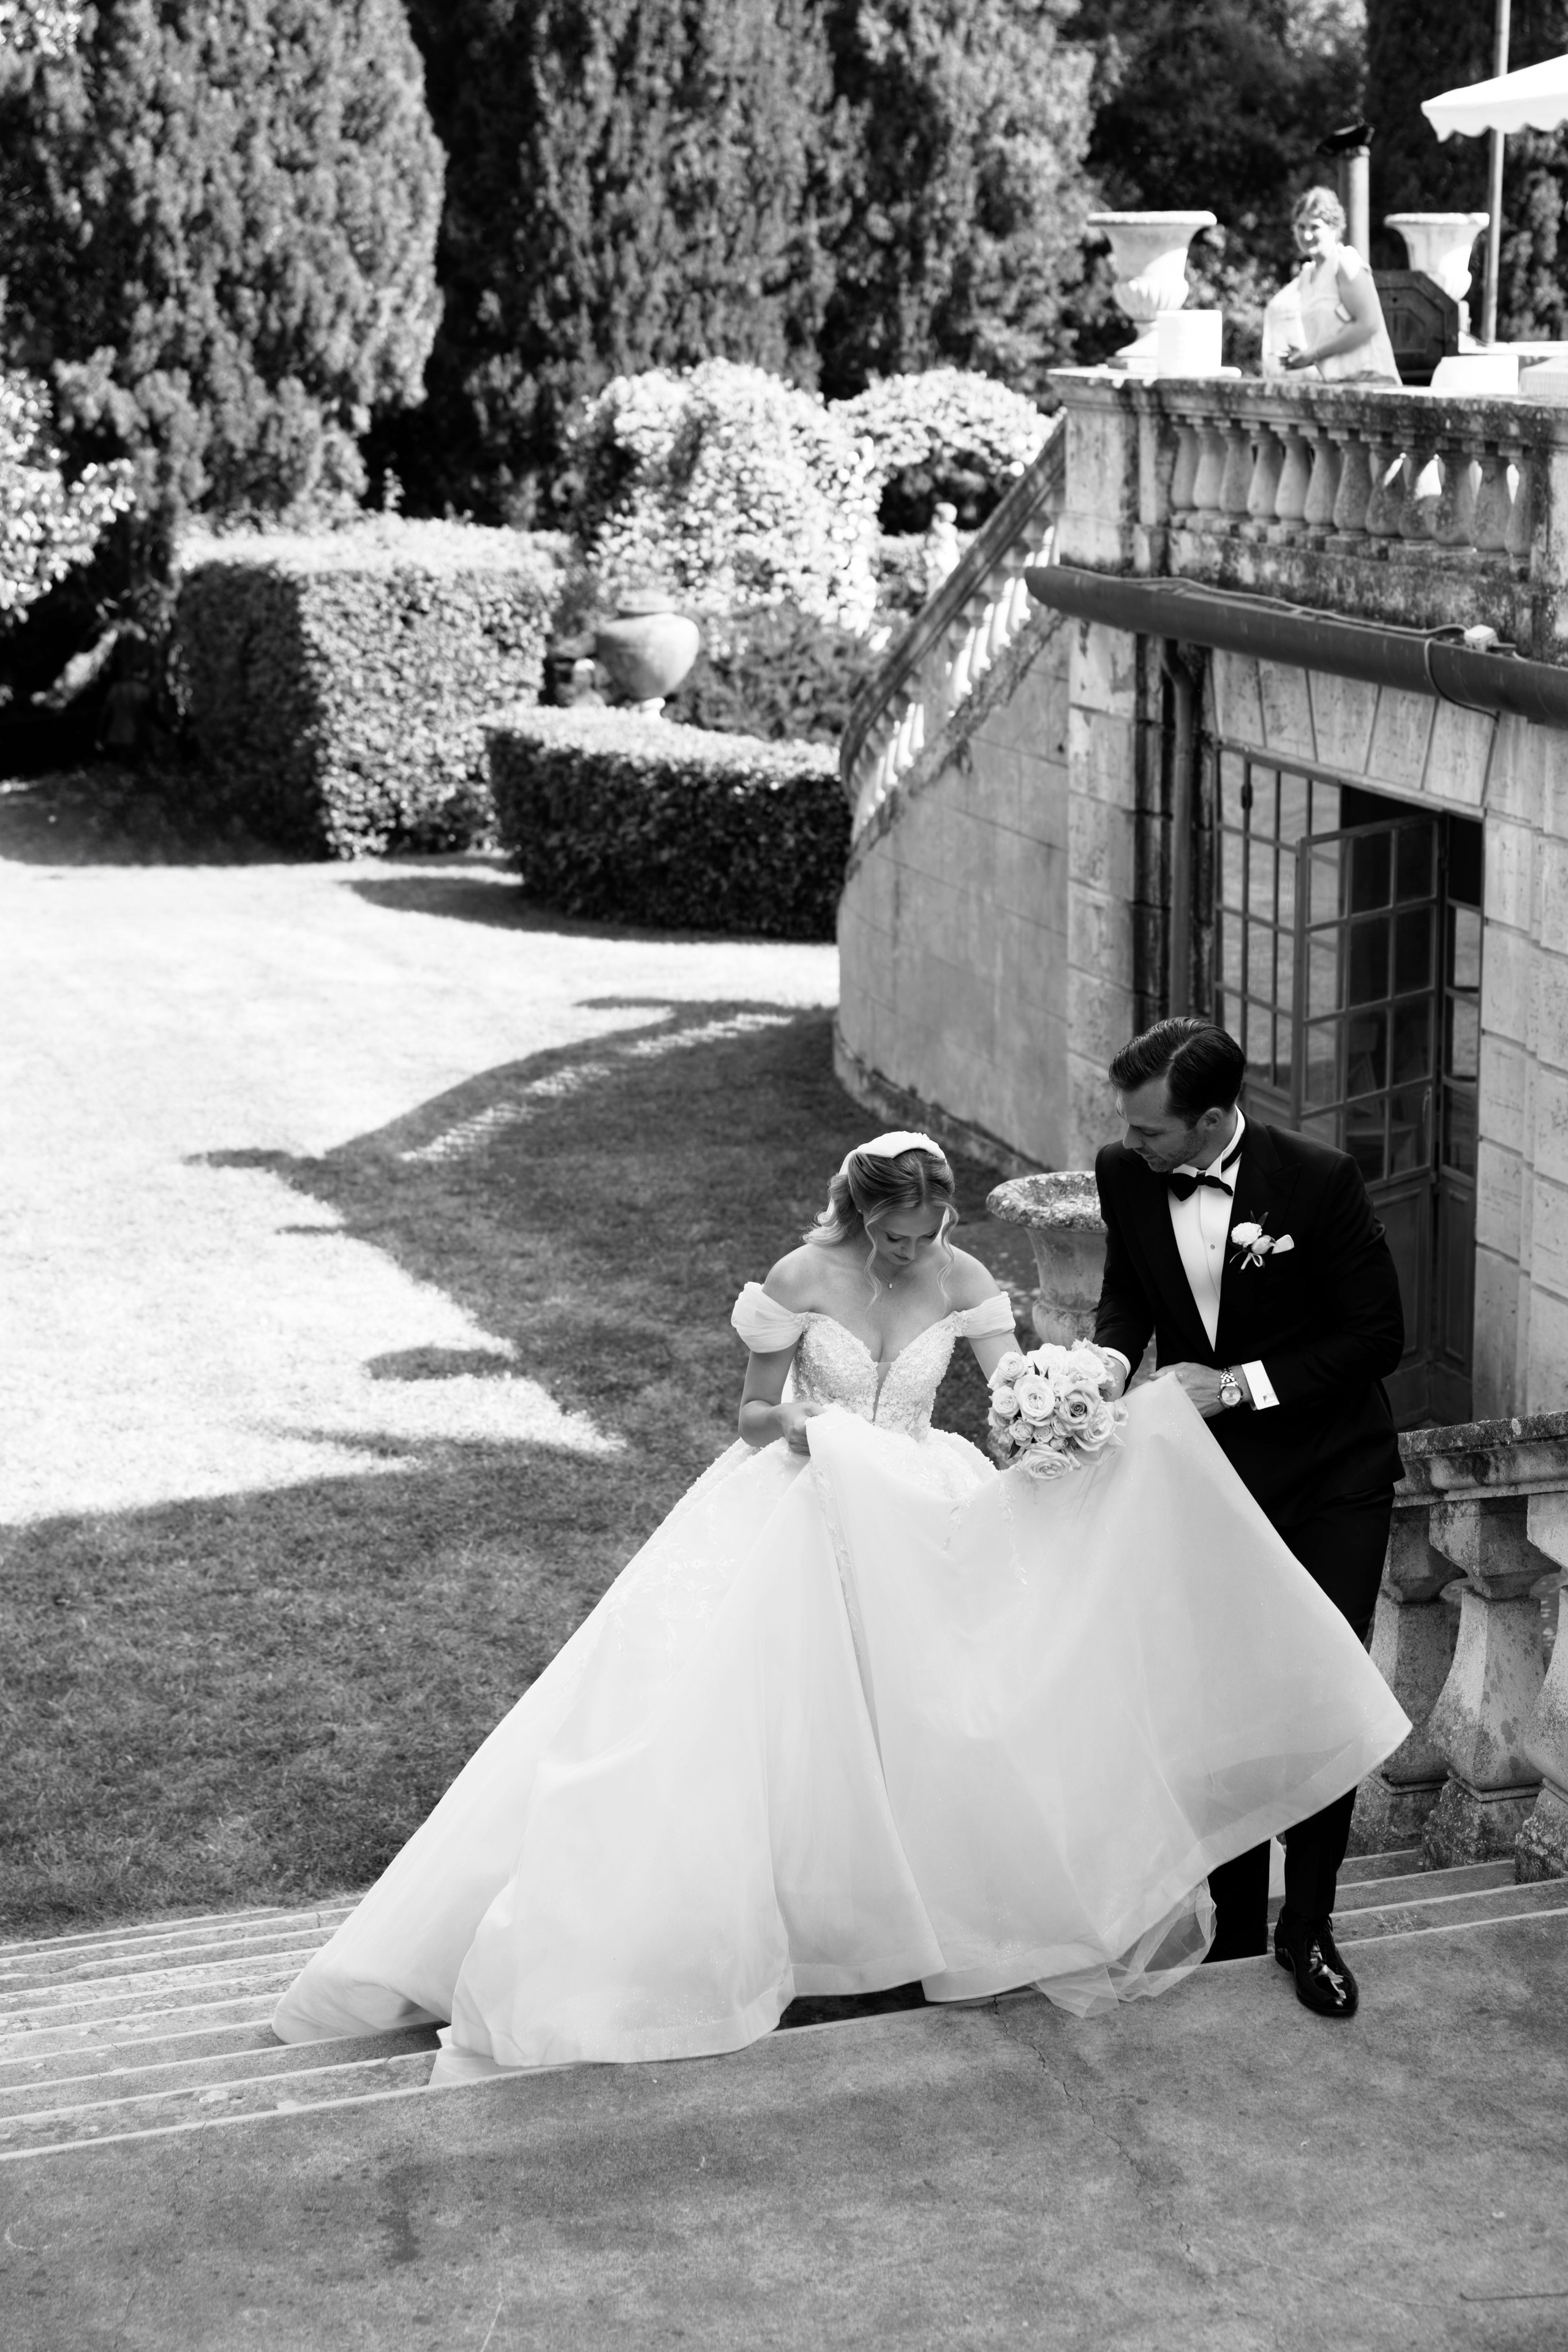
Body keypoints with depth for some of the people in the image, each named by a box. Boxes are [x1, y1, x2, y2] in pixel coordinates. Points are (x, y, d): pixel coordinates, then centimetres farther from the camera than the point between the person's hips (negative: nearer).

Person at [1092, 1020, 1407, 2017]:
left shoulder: (1319, 1180, -21)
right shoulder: (1126, 1176, -9)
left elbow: (1379, 1335, -15)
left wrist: (1240, 1383, -22)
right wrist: (1108, 1359, -14)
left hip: (1331, 1476, -3)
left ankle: (1309, 1926, 14)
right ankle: (1235, 1924, 21)